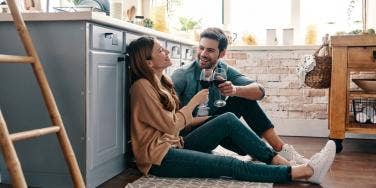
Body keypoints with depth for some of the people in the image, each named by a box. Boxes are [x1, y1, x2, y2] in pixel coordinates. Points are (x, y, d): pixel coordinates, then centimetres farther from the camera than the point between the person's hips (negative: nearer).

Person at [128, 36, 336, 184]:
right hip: (159, 158, -9)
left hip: (175, 145, 9)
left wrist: (207, 118, 8)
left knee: (228, 120, -9)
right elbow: (170, 125, -16)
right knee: (229, 165, -22)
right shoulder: (142, 87, -15)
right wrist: (194, 101, -6)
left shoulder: (161, 81, 13)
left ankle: (278, 161, -13)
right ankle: (305, 171, -23)